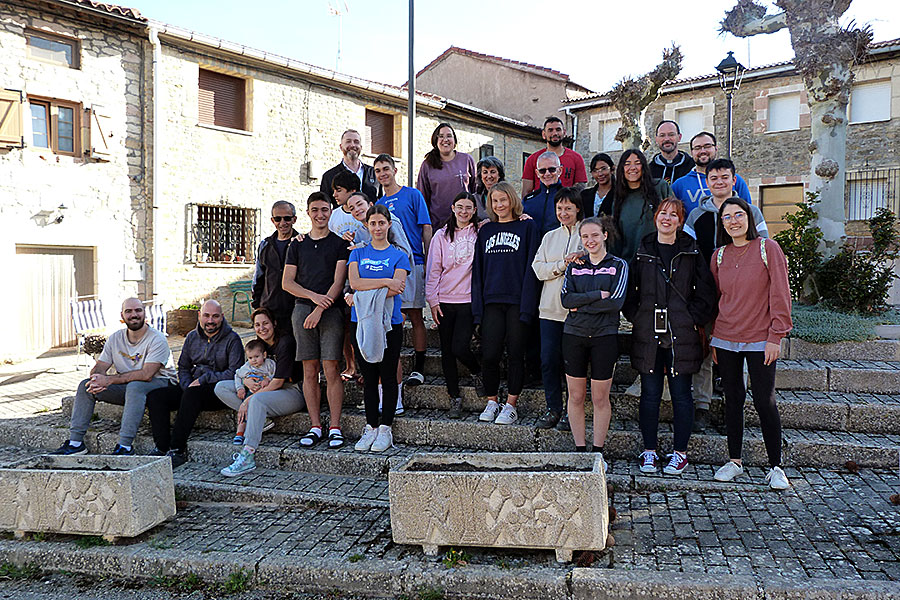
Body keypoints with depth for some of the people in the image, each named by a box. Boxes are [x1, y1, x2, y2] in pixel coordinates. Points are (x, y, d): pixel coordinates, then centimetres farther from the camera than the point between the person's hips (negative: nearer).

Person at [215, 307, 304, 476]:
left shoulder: (285, 342, -15)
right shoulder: (260, 344, 9)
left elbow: (278, 382, -17)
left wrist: (248, 401, -18)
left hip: (292, 392, -9)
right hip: (264, 391, 9)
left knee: (258, 399, -39)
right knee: (221, 387, -2)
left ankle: (248, 458, -38)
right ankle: (262, 421, -15)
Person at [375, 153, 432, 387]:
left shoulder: (413, 195, 2)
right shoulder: (379, 204, 17)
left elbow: (426, 230, -2)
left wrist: (428, 263, -7)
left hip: (412, 262, -4)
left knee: (415, 316, -3)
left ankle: (419, 368, 4)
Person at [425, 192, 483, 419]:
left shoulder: (480, 234, 4)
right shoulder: (441, 236, 6)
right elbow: (433, 270, 6)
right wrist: (432, 300, 0)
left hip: (469, 300, -2)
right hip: (445, 301, 2)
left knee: (460, 347, -12)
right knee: (447, 351, 5)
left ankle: (478, 373, 21)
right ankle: (455, 398, 17)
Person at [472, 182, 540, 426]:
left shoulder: (527, 227, 4)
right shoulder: (486, 230, 16)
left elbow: (531, 266, -2)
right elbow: (478, 268, 14)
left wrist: (527, 304, -11)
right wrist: (477, 304, 4)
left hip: (517, 301, -3)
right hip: (491, 300, 3)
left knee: (515, 355, 1)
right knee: (490, 355, -1)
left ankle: (510, 405, 11)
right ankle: (491, 402, 14)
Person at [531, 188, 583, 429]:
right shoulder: (550, 237, 16)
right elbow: (539, 269, 4)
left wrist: (583, 257, -21)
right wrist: (564, 264, -9)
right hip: (551, 309, 4)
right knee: (549, 360, 4)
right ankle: (553, 410, 16)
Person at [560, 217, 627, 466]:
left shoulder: (618, 265, 3)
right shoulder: (574, 266, 10)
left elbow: (616, 302, -11)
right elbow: (566, 298, -5)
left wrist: (581, 305, -10)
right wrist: (598, 295, -13)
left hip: (604, 336, -2)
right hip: (574, 334, 2)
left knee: (600, 398, 3)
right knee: (576, 396, 5)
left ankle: (598, 452, 15)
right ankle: (580, 450, 17)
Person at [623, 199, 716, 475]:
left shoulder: (692, 253, 4)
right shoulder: (642, 253, 9)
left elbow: (705, 294, 4)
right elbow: (629, 293, 12)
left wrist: (692, 319, -5)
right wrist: (637, 318, 1)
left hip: (681, 336, -1)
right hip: (648, 335, 1)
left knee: (681, 394, 4)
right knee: (650, 394, 5)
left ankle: (680, 452, 16)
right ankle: (649, 451, 16)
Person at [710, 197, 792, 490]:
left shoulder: (768, 248, -4)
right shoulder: (719, 256, 8)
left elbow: (780, 295, -6)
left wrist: (775, 336, -10)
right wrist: (713, 337, 11)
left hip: (760, 341, -4)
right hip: (725, 341, 4)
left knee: (765, 402, -1)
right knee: (733, 400, 10)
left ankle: (775, 467, 12)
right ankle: (734, 461, 21)